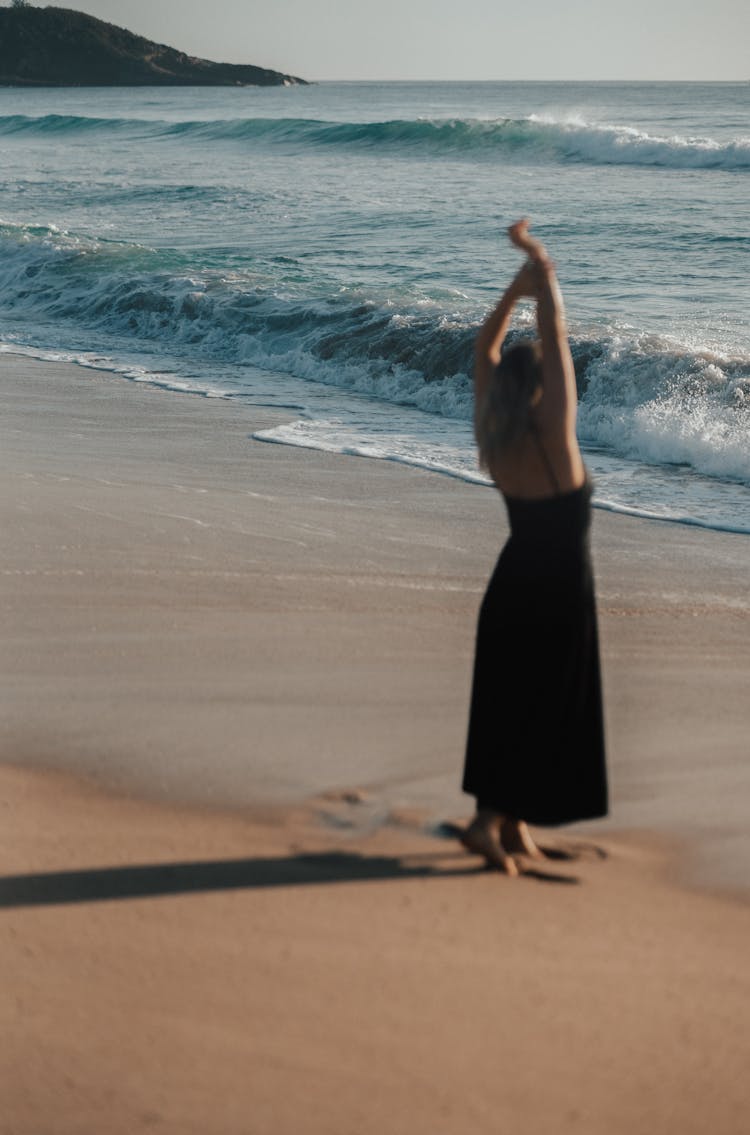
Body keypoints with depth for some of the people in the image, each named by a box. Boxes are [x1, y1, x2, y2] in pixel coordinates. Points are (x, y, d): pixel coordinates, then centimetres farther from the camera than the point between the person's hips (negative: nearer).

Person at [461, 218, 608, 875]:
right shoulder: (550, 428, -18)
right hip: (559, 590, -7)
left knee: (506, 705, 13)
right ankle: (489, 821, -8)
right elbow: (556, 333, -16)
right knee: (544, 714, 0)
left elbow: (486, 352, 8)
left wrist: (515, 290, 11)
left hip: (513, 585, 7)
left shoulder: (493, 432, -3)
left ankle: (512, 825, 21)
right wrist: (542, 268, -5)